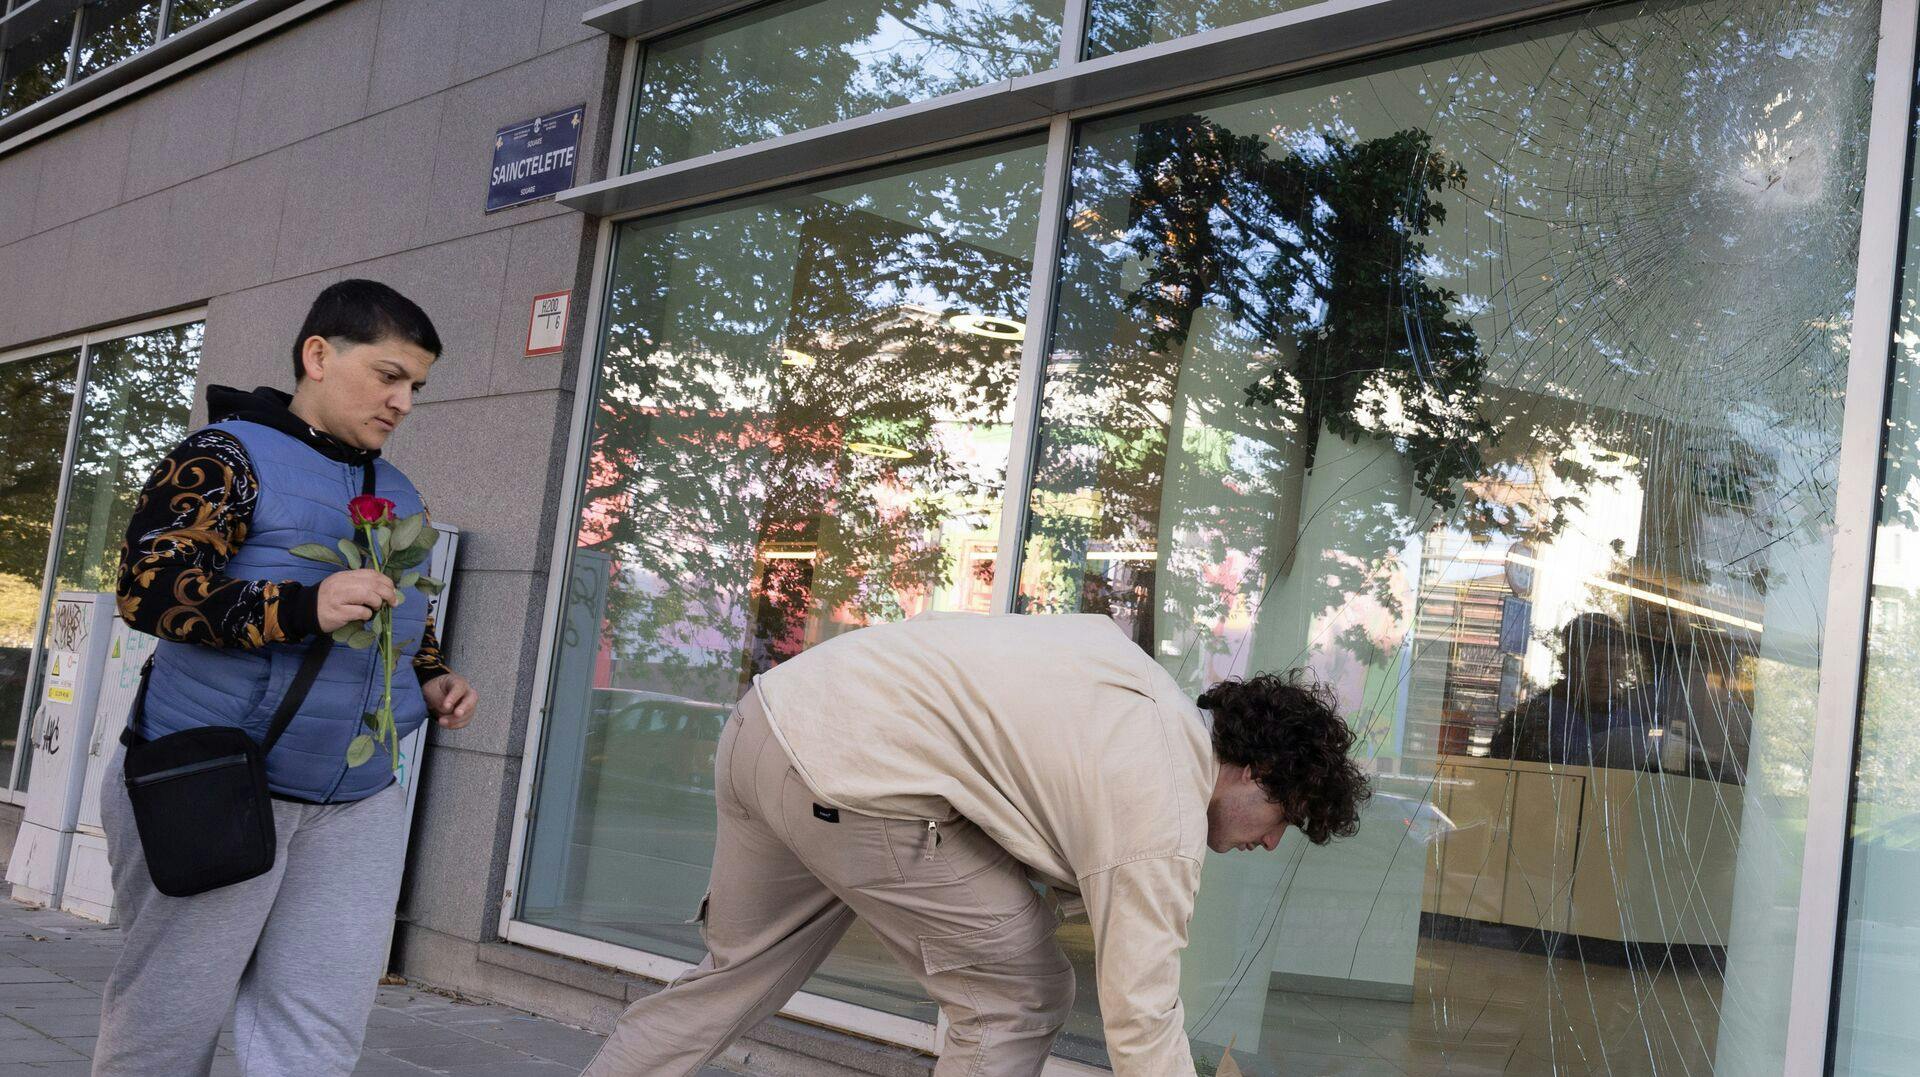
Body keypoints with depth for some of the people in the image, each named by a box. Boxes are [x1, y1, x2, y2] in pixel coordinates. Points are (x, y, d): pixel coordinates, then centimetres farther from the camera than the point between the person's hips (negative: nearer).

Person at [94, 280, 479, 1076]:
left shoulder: (399, 496, 15)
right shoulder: (230, 455, -6)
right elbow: (149, 585, -18)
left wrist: (431, 681, 5)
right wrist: (303, 607, -28)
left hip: (356, 809, 6)